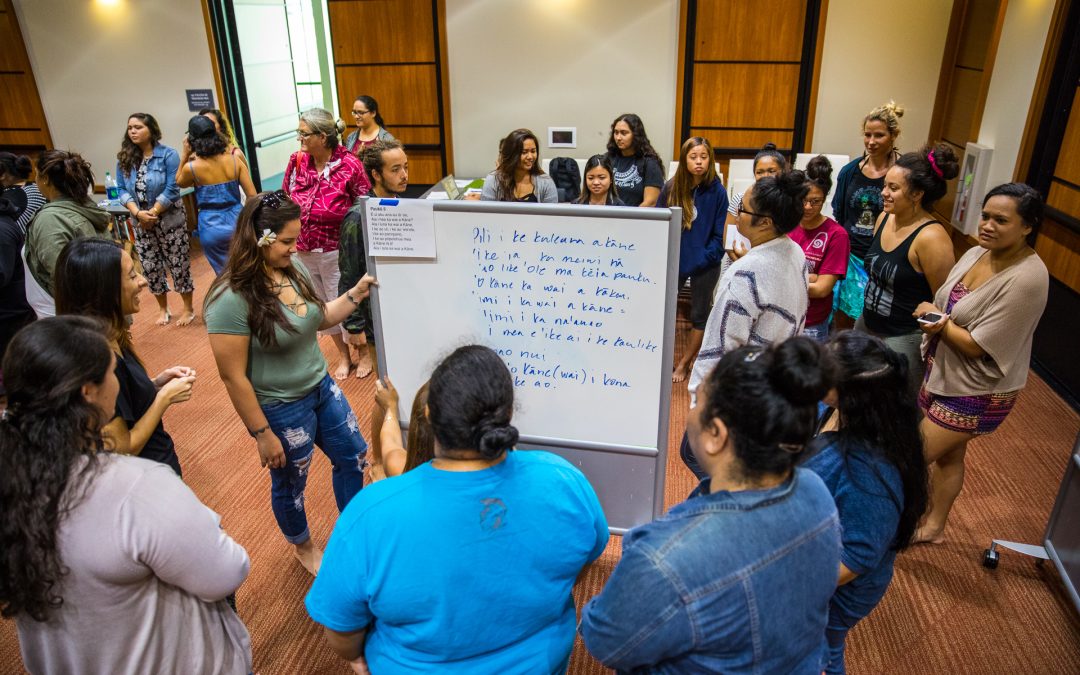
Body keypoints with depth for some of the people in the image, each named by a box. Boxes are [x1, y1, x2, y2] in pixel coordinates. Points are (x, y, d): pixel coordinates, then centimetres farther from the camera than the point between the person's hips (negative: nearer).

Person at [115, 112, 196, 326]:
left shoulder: (168, 155, -8)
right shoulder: (124, 159, 5)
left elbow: (172, 190, -14)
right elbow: (122, 190, 2)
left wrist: (153, 213, -17)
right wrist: (138, 213, -14)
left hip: (169, 220, -4)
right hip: (141, 223, 4)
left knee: (178, 265, 1)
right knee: (150, 268, 10)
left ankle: (188, 308, 16)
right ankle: (163, 309, 26)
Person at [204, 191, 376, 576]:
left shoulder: (294, 267, -8)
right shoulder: (231, 300, -28)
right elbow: (233, 377, -22)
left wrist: (357, 293, -8)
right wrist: (262, 433, -16)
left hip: (321, 387, 7)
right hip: (282, 409, -7)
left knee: (353, 456, 21)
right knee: (291, 483, 18)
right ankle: (304, 547, 48)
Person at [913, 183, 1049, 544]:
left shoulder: (1027, 278, -26)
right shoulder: (976, 253, -2)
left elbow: (979, 346, -24)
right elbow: (940, 305, 9)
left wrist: (937, 319, -13)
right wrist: (933, 319, -12)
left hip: (977, 392, -7)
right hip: (943, 373, 7)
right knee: (949, 455, 23)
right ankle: (934, 526, 41)